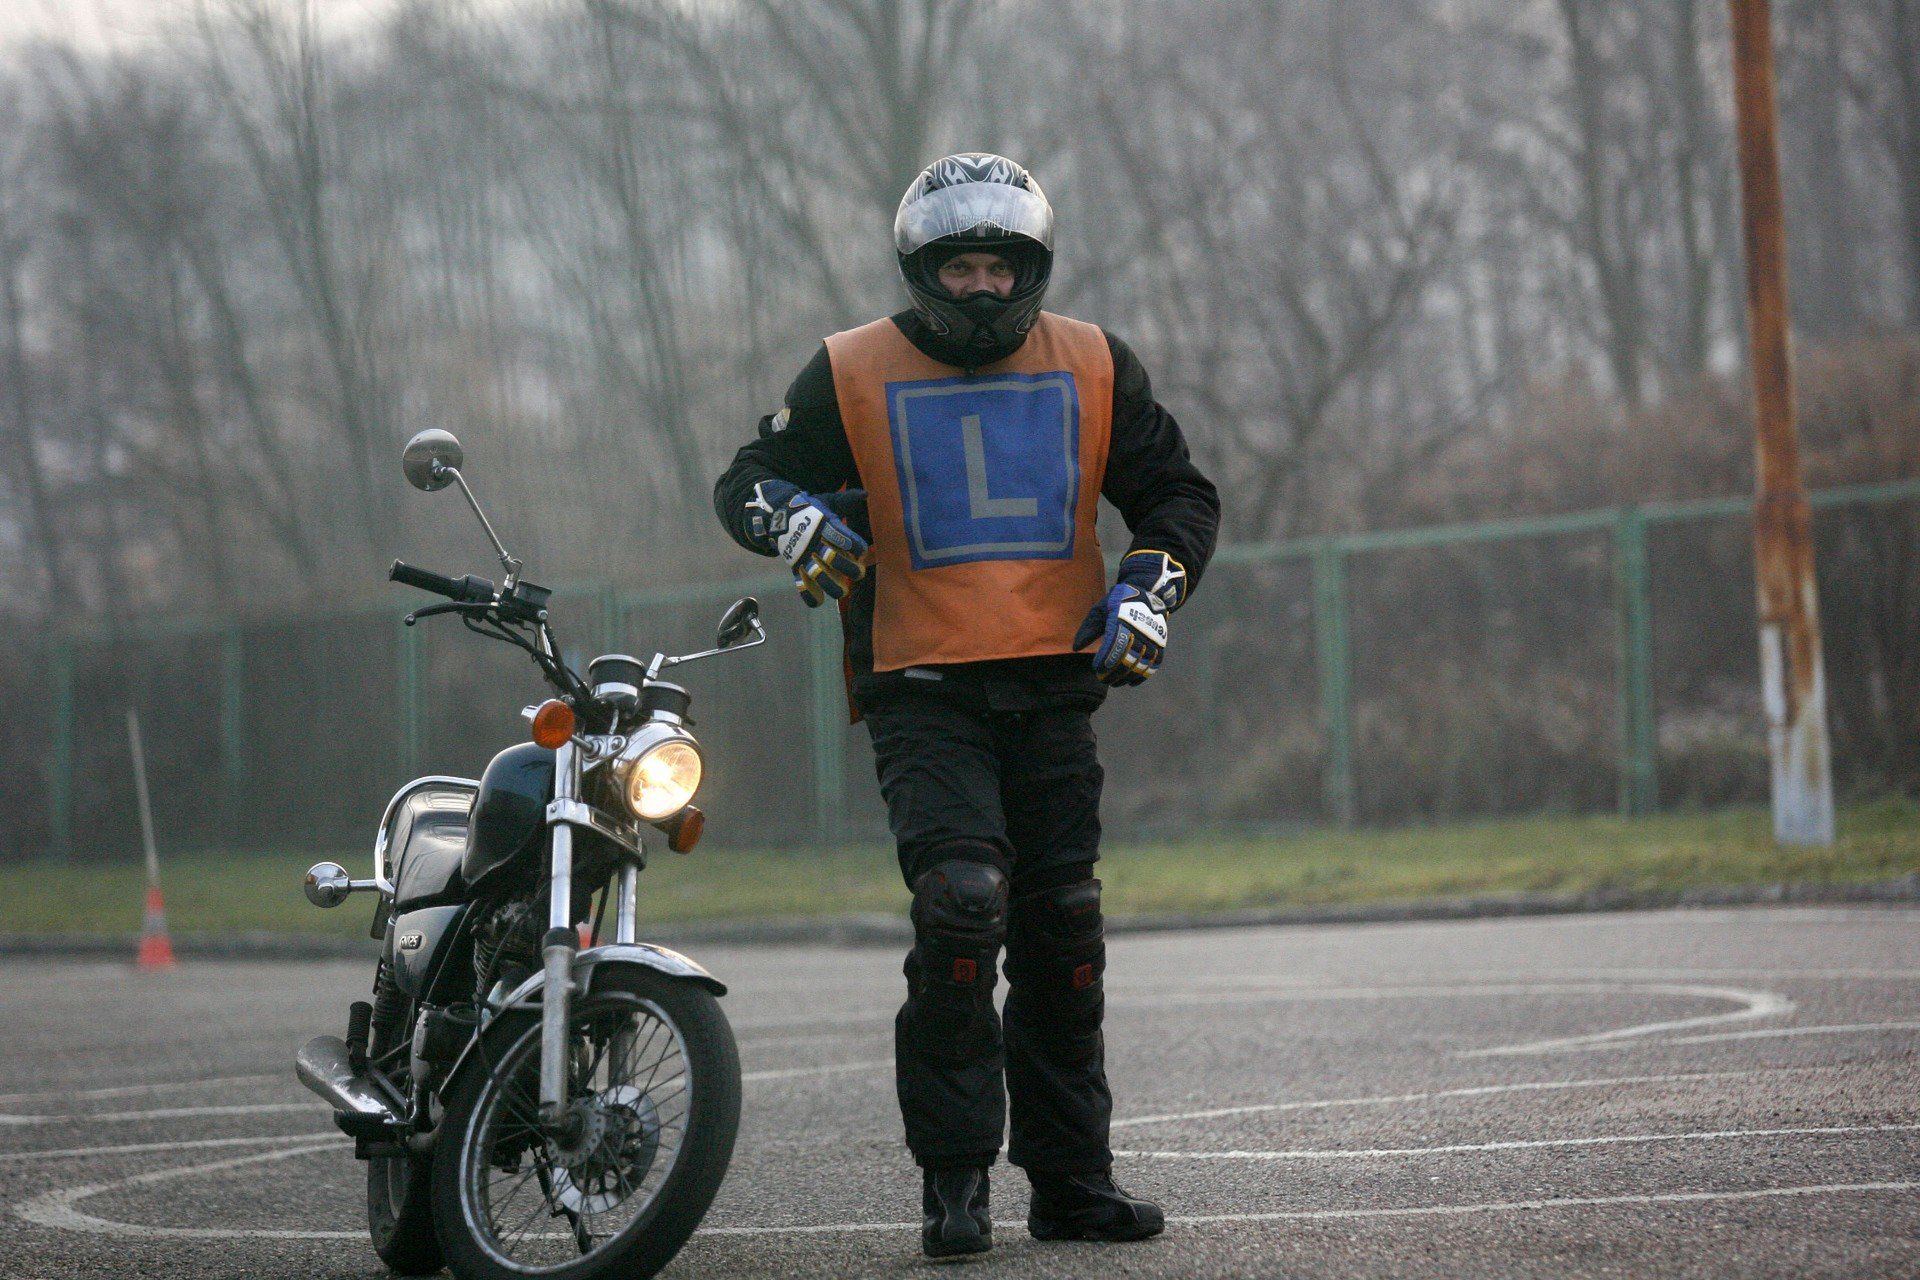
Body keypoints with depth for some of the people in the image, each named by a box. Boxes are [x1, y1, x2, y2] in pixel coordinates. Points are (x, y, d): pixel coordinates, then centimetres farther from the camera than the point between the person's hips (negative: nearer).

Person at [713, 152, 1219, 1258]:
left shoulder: (1094, 367, 9)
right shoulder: (853, 373, 3)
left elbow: (1177, 493, 16)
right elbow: (747, 483, 8)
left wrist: (1148, 595, -1)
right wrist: (797, 522, -14)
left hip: (1055, 690, 3)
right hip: (923, 690, -3)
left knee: (1063, 936, 7)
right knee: (961, 903, -20)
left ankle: (1073, 1178, 15)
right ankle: (955, 1175, -13)